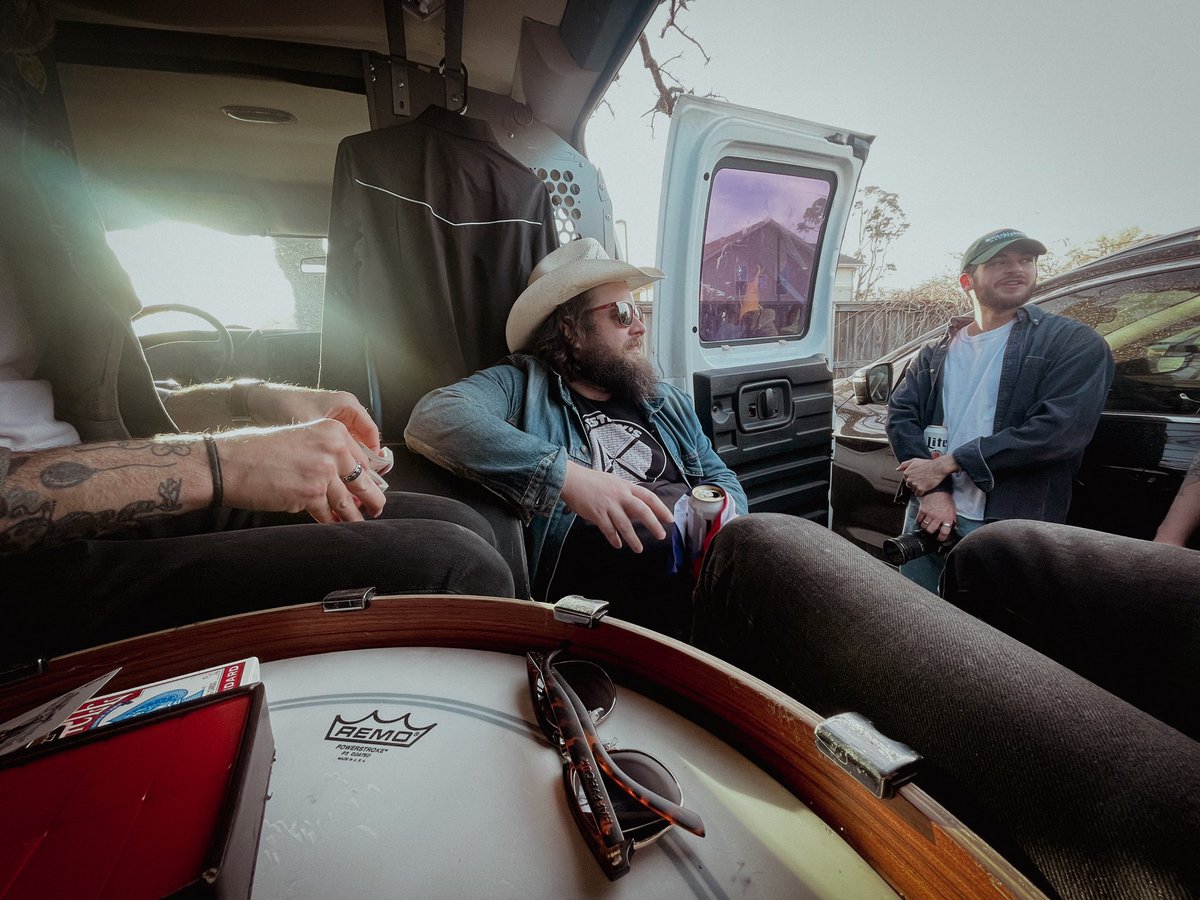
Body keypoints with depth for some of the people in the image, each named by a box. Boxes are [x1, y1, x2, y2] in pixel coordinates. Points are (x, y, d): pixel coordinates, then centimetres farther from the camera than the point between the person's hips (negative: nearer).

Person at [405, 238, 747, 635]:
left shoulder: (669, 403, 22)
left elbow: (723, 481, 25)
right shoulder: (522, 386, 3)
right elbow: (432, 417, -15)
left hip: (707, 586, 8)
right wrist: (566, 476, -24)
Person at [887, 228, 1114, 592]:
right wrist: (932, 490, -16)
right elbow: (901, 412, -1)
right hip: (928, 516, 4)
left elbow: (1059, 428, -13)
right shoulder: (937, 352, 12)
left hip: (1011, 528, -3)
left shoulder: (1075, 343, 1)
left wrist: (946, 464, -14)